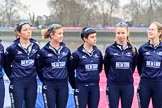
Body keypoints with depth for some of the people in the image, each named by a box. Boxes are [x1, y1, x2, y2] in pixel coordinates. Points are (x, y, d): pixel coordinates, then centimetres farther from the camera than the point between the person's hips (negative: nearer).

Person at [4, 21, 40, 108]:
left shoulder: (35, 46, 3)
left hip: (32, 82, 4)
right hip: (17, 83, -4)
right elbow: (6, 65, 3)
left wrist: (34, 73, 12)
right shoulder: (12, 48, -8)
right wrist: (12, 77, 5)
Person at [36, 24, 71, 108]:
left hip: (63, 85, 4)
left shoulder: (66, 50, 4)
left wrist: (65, 78, 13)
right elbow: (39, 68, 3)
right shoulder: (44, 51, -6)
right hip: (49, 86, -3)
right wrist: (44, 80, 7)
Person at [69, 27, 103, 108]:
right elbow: (71, 71, -3)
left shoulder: (98, 52, 3)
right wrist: (74, 85, 2)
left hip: (95, 87, 4)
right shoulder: (77, 54, -10)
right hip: (81, 87, -4)